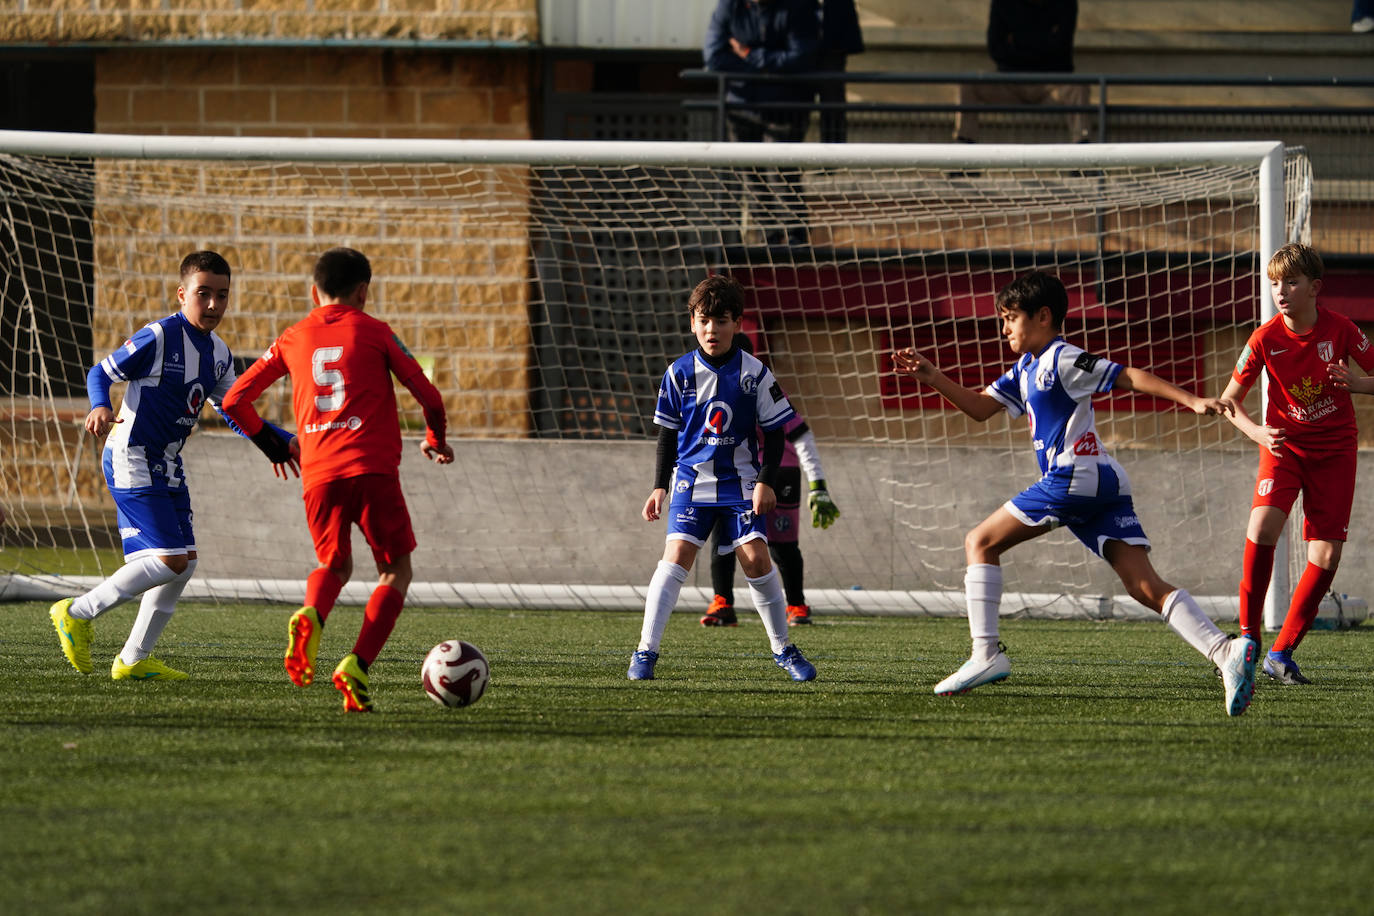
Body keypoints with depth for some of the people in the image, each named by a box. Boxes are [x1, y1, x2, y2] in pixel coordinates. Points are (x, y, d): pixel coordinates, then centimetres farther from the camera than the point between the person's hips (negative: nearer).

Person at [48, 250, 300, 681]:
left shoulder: (218, 354, 10)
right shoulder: (158, 338, -14)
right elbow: (101, 373, -9)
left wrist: (279, 442, 13)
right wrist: (100, 407, -29)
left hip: (167, 466, 9)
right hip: (132, 460, -9)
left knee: (186, 562, 6)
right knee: (168, 560, -16)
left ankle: (133, 659, 16)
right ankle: (77, 614, -3)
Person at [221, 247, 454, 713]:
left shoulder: (292, 339, 15)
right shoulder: (374, 332, 6)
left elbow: (235, 400, 16)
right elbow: (427, 394, 3)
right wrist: (436, 440, 23)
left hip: (318, 474, 3)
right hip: (372, 467, -3)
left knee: (334, 566, 22)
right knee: (395, 570, 9)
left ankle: (311, 615, -14)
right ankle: (357, 666, -11)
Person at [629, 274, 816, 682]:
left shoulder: (754, 373, -5)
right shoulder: (680, 372, -2)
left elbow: (775, 431, 3)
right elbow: (668, 433, 8)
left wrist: (766, 481, -6)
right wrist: (660, 486, 5)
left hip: (740, 482, 0)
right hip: (691, 480, 0)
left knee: (756, 558, -9)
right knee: (676, 556, -14)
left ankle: (783, 649, 8)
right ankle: (646, 651, -12)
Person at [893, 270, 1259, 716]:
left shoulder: (1062, 360, -3)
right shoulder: (1027, 369, 25)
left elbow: (1128, 376, -8)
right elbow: (980, 407, 29)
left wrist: (1191, 400, -16)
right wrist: (930, 376, 17)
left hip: (1074, 476, -9)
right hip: (1107, 484, 9)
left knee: (980, 542, 4)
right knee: (1145, 586, -6)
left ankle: (986, 654, -3)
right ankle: (1226, 651, -24)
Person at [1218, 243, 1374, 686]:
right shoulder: (1265, 338, -11)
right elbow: (1230, 400, -2)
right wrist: (1256, 432, -20)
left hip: (1334, 449, 1)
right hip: (1284, 445, -1)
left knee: (1327, 556, -7)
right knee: (1263, 524, -26)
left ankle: (1282, 653, 6)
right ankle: (1248, 637, -12)